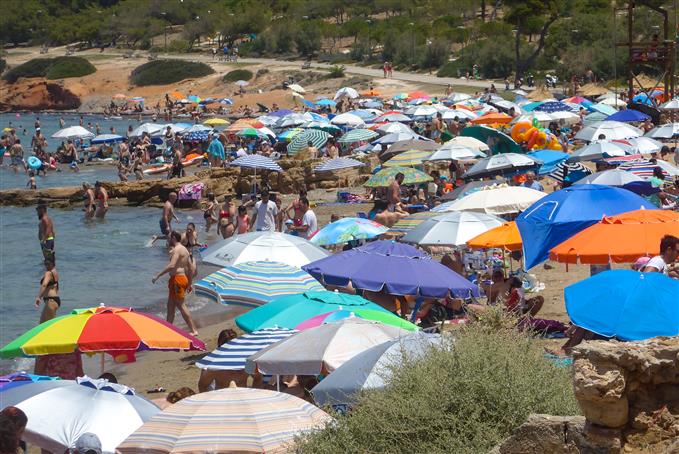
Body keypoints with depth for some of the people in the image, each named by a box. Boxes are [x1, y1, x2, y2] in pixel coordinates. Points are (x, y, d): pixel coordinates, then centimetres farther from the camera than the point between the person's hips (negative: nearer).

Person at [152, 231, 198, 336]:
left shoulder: (177, 249, -14)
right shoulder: (184, 250, 17)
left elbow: (171, 266, -26)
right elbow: (190, 268, 20)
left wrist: (158, 275, -24)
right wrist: (189, 284, 25)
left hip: (177, 279, -10)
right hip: (183, 278, 10)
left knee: (180, 305, -8)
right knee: (170, 305, 14)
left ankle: (193, 330, -9)